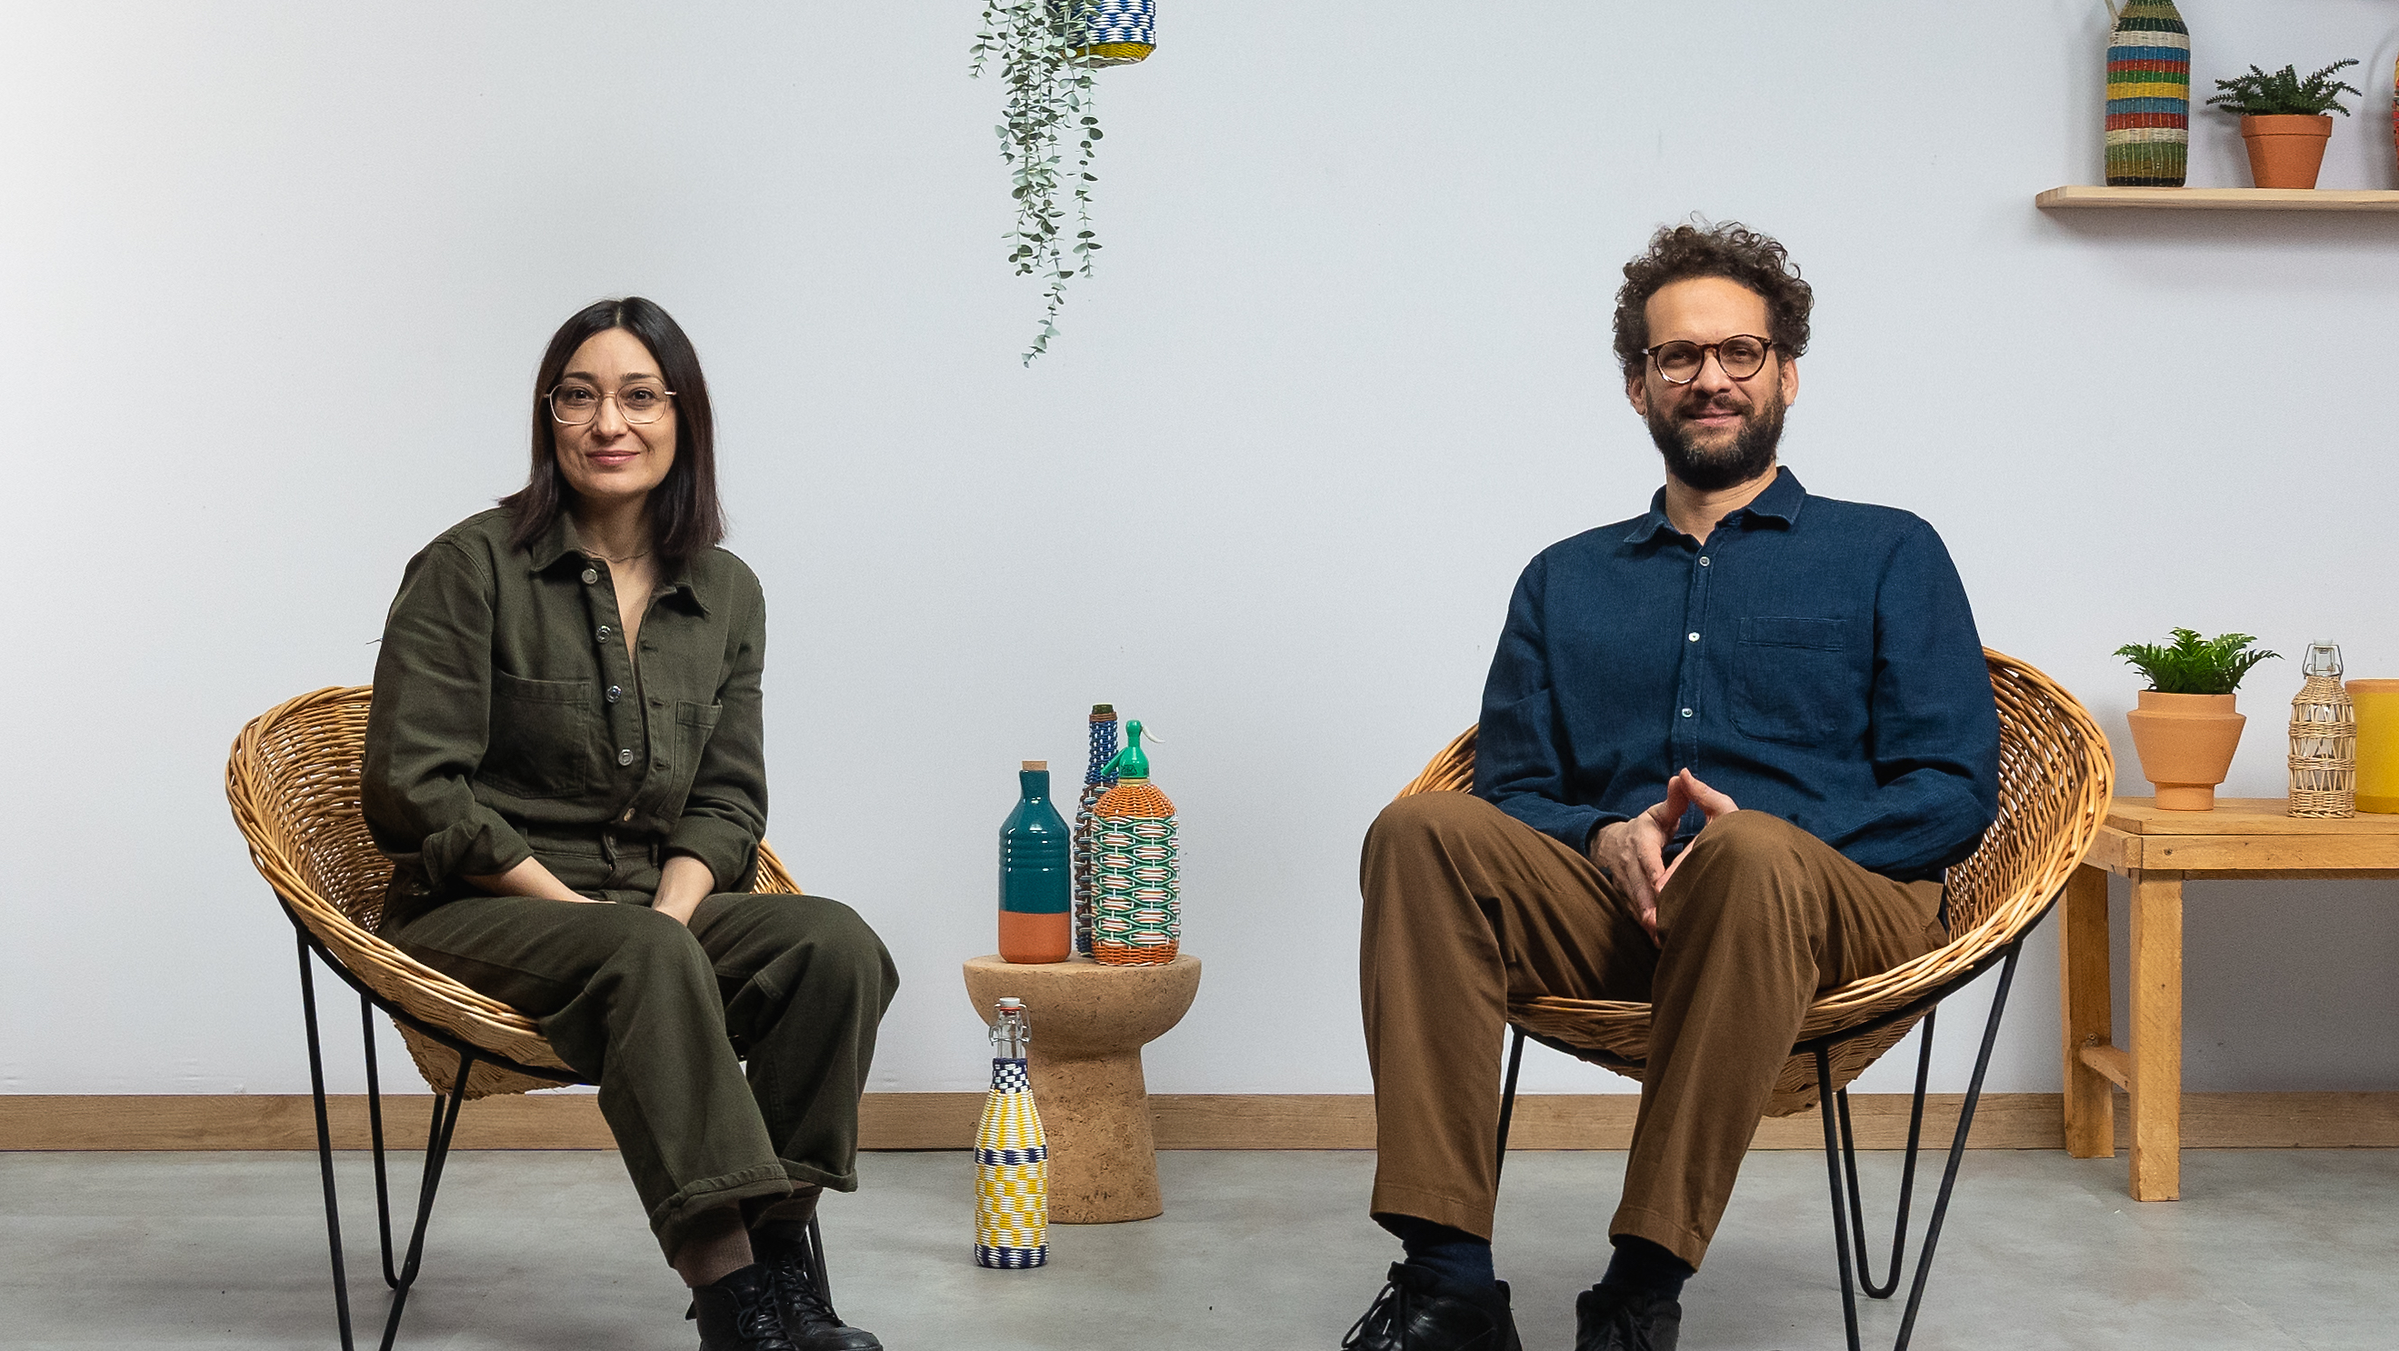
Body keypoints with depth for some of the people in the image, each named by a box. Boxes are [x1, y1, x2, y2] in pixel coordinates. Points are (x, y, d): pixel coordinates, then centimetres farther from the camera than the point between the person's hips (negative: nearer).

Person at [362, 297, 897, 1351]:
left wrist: (671, 910, -12)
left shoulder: (725, 593, 11)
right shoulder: (470, 569, -4)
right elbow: (410, 792, -9)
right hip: (475, 919, -4)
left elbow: (725, 800, 10)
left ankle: (777, 1258, -27)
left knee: (835, 944, -25)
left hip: (655, 909, 5)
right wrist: (574, 905, -15)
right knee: (645, 961, -37)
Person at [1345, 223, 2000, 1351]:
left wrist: (1768, 835, -12)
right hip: (1608, 909, 3)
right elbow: (1510, 787, 18)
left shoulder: (1886, 555, 17)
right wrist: (1607, 836, -7)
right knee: (1423, 831, -27)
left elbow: (1954, 793, 6)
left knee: (1751, 856, -39)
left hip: (1832, 904, -2)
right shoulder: (1565, 580, 26)